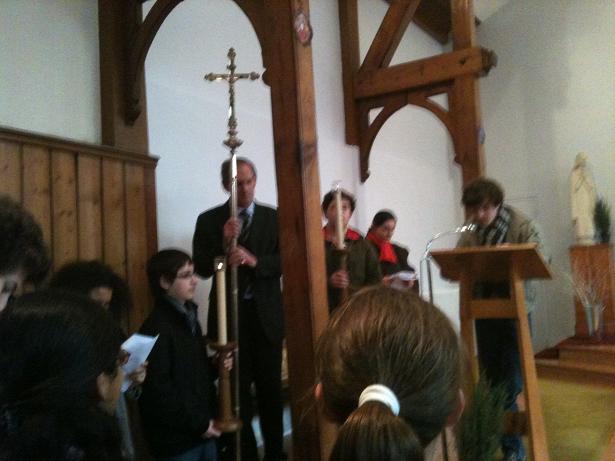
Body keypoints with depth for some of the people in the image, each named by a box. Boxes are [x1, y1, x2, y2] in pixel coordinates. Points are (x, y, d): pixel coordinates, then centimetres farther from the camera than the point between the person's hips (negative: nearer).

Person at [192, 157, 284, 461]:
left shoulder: (272, 217, 3)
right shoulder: (209, 219, 1)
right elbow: (201, 268, -5)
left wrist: (254, 261, -22)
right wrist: (223, 242, -21)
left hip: (266, 313, 1)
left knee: (270, 388, 11)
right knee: (237, 388, 9)